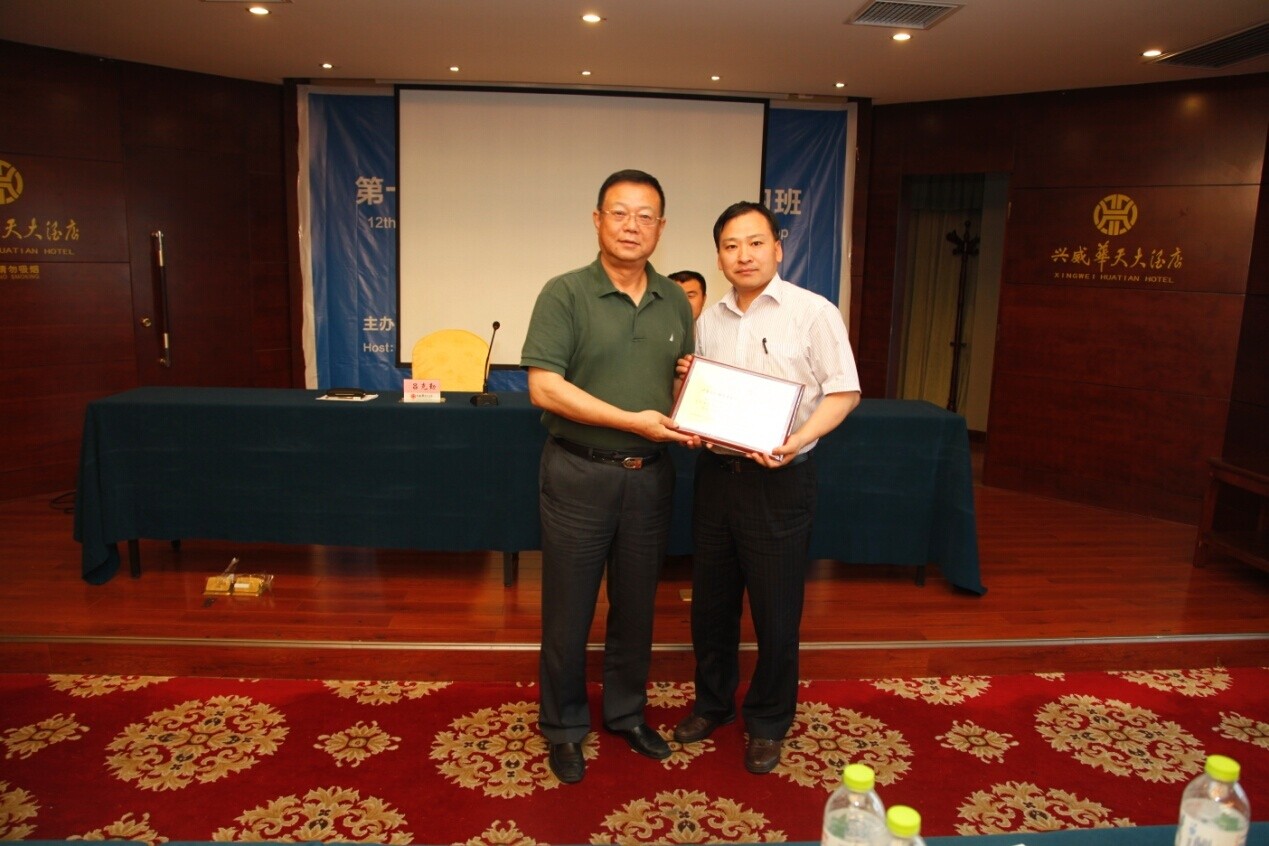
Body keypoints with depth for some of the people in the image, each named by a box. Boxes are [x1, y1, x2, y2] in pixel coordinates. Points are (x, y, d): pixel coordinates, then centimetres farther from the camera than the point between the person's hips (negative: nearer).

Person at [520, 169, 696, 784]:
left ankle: (627, 713, 36)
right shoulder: (565, 294, -7)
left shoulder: (675, 302, 8)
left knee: (636, 605, 17)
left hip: (650, 476, 5)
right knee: (569, 610, 8)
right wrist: (632, 420, -19)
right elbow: (544, 387, -15)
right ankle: (564, 727, 27)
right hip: (580, 474, -4)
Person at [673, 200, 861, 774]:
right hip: (716, 471, 5)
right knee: (711, 599, 15)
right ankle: (713, 703, 37)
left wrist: (797, 441, -22)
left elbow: (844, 392, -8)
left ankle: (768, 723, 26)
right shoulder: (708, 320, 10)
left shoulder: (812, 312, -6)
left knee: (775, 609, 5)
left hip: (780, 480, -5)